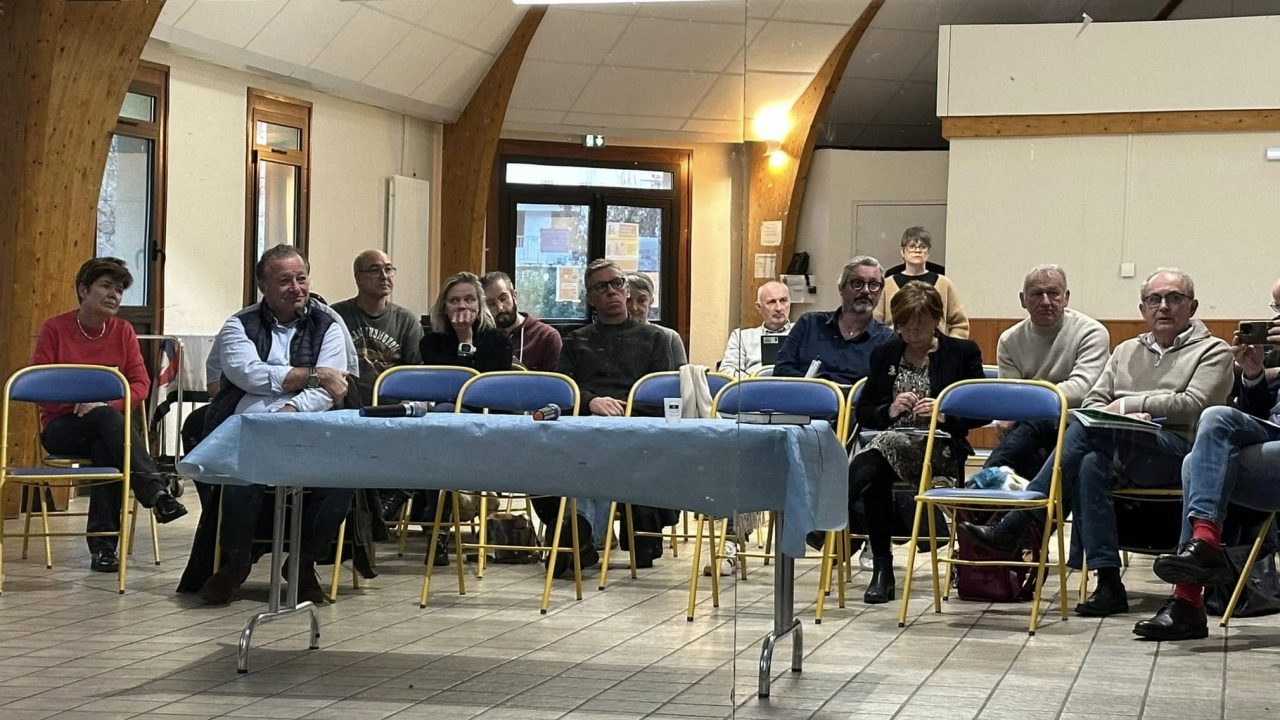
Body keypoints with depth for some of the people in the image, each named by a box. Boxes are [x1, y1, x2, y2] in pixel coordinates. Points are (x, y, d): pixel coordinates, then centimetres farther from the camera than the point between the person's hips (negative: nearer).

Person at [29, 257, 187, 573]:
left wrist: (106, 403, -18)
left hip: (106, 423, 2)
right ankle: (157, 493, -49)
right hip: (61, 427, -2)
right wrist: (80, 404, -20)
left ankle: (103, 544, -36)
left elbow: (140, 384, 2)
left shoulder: (123, 331, 9)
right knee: (109, 418, -36)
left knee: (107, 449, -36)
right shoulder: (54, 329, 1)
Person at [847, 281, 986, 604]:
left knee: (884, 447, -36)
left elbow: (982, 414, 7)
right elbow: (862, 412, 18)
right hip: (889, 443, 3)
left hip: (940, 451, -3)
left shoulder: (963, 353, 10)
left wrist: (945, 413, -10)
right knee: (875, 473, -34)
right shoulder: (884, 354, 20)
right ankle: (881, 568, -28)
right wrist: (890, 410, -3)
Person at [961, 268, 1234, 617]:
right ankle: (1108, 584, -36)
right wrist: (1125, 417, -4)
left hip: (1177, 450, -5)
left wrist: (1125, 405, -3)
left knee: (1087, 430, -31)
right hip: (1119, 455, 5)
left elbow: (1192, 405, -4)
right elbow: (1091, 404, 19)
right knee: (1091, 465, -34)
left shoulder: (1213, 352, 14)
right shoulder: (1126, 351, 30)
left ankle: (1011, 527, -33)